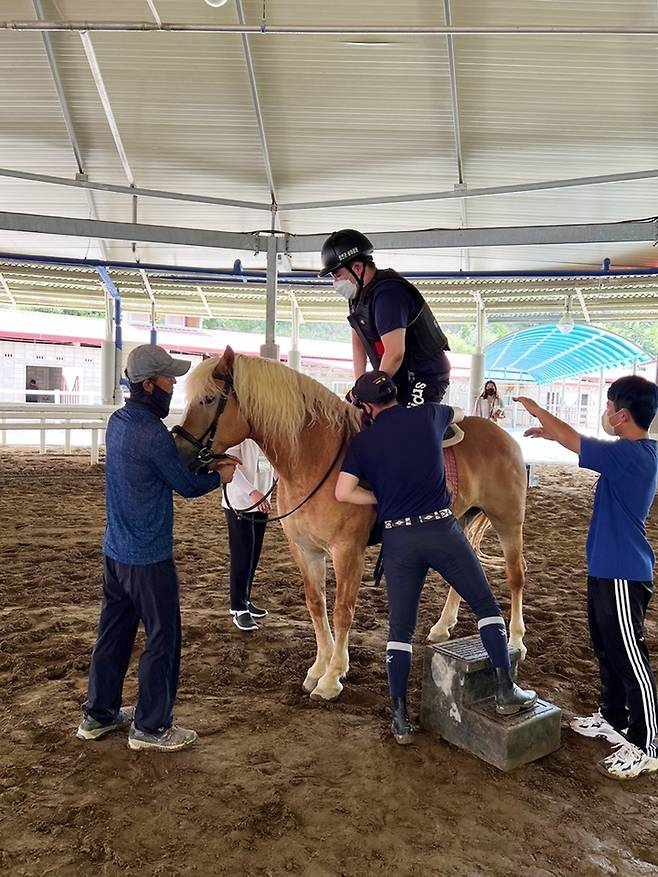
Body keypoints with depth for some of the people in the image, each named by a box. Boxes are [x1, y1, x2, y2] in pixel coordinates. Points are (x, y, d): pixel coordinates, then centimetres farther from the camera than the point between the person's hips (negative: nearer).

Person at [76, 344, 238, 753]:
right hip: (149, 557, -9)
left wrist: (211, 461, 7)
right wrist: (220, 475, 7)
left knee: (113, 631, 20)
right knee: (163, 638, 6)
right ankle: (151, 726, 20)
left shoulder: (119, 421, 4)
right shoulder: (153, 434, -24)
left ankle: (99, 714, 35)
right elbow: (188, 485, -11)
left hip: (115, 550, 9)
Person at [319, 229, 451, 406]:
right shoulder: (359, 293, 7)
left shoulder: (387, 294, -24)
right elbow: (358, 341, 11)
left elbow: (395, 354, -29)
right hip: (402, 379, 9)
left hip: (424, 378, -9)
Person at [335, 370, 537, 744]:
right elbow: (460, 414, 27)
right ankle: (507, 690, 15)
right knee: (486, 605, 16)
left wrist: (382, 498, 7)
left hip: (398, 539, 1)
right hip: (441, 528, 0)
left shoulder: (363, 441, 3)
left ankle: (401, 719, 15)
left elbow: (343, 491, -6)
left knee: (400, 629, 10)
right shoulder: (428, 415, 5)